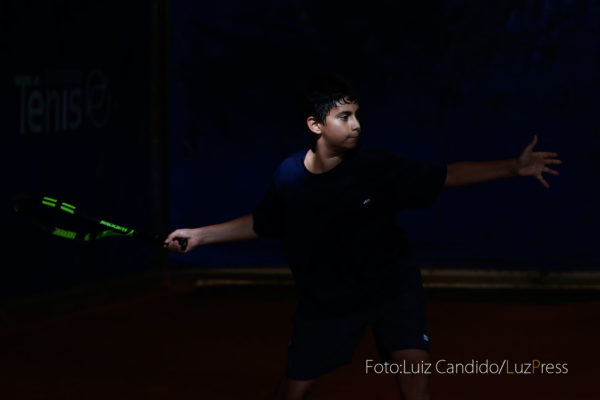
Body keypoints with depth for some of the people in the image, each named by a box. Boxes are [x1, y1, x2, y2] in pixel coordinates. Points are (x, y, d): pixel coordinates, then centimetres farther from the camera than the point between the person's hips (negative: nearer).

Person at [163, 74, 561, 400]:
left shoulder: (374, 164, -18)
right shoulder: (289, 176, -14)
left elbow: (444, 176, -13)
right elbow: (260, 224, 5)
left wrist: (514, 167, -18)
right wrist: (200, 235, 4)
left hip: (391, 286, -1)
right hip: (325, 298, 1)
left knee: (414, 365, -22)